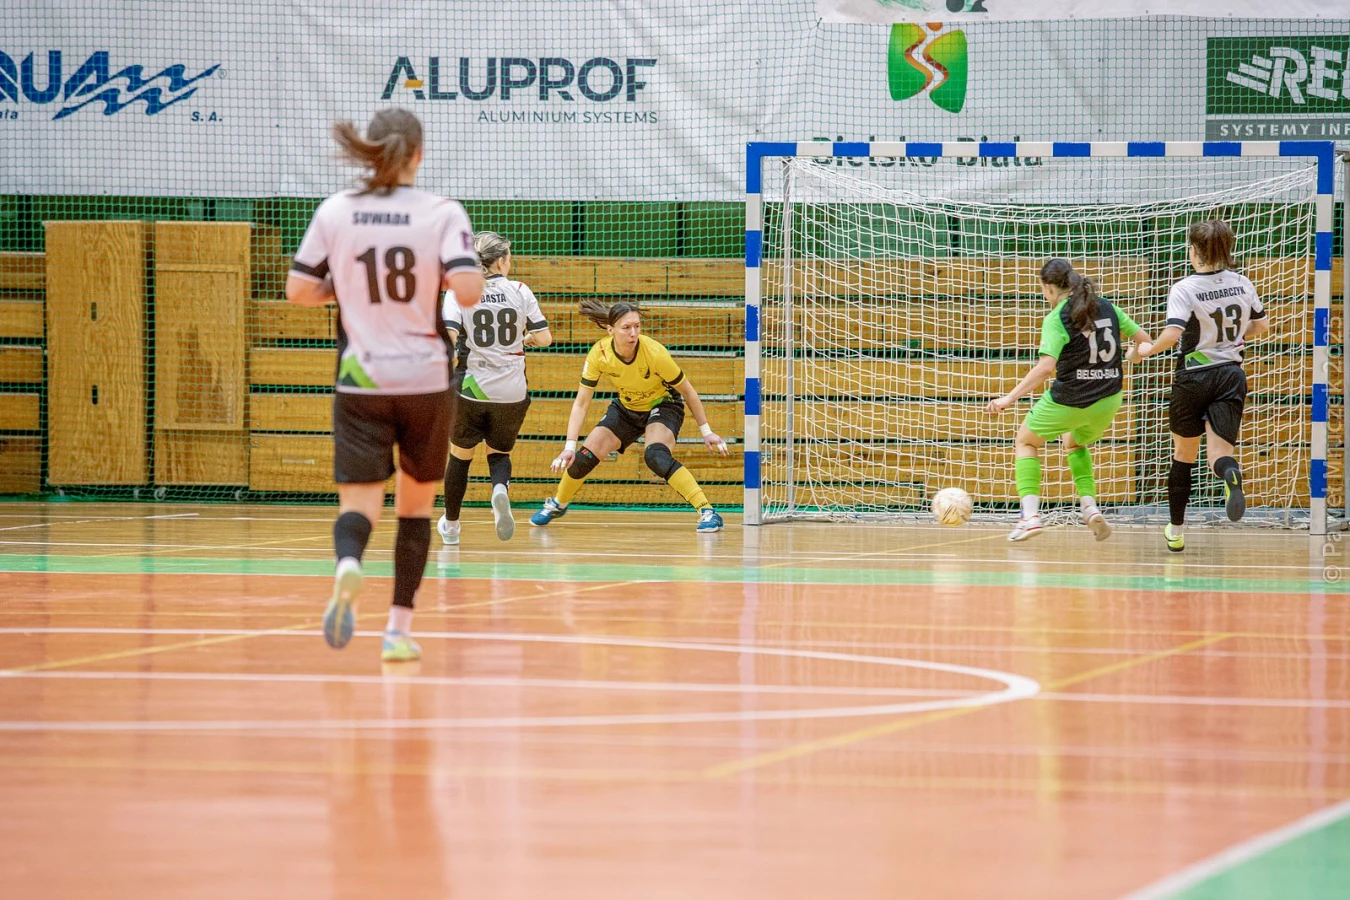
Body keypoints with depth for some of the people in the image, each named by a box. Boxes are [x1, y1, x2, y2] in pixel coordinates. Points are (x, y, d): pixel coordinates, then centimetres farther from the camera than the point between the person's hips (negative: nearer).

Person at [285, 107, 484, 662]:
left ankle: (347, 567, -37)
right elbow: (468, 291, -18)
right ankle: (399, 630, 13)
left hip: (360, 382, 1)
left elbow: (298, 291, 2)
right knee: (416, 505, 16)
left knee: (358, 504, -2)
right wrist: (435, 279, 4)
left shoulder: (334, 212, 0)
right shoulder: (443, 214, -6)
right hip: (426, 378, 0)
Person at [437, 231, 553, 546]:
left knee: (460, 455, 18)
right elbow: (544, 338, 1)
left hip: (471, 390, -1)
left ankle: (450, 525, 29)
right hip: (511, 391, 1)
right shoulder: (520, 292, 0)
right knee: (499, 452, 19)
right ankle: (500, 488, -16)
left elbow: (448, 336, -18)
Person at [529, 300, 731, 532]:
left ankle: (708, 512, -32)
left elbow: (687, 391, -17)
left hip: (663, 406, -4)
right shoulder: (599, 354, -25)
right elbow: (581, 403, -17)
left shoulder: (655, 353, -32)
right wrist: (569, 447, -24)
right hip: (626, 407, 4)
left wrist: (706, 431, -13)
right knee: (584, 457, -4)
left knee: (655, 456, -33)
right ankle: (557, 504, 27)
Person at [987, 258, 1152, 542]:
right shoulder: (1107, 307, 3)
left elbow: (1046, 367, -26)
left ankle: (1030, 514, 3)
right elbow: (1144, 339, 8)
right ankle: (1089, 506, 13)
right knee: (1075, 443, 35)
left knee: (1026, 441, 20)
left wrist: (1010, 398, -25)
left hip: (1068, 399, -6)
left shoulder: (1057, 319, -14)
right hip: (1108, 401, 6)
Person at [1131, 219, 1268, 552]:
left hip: (1193, 377, -3)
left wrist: (1149, 349, -5)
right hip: (1231, 375, 3)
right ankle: (1232, 476, -41)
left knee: (1183, 455, 15)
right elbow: (1261, 326, 14)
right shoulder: (1242, 284, 3)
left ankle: (1176, 531, 24)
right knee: (1219, 452, -2)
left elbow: (1173, 334, -23)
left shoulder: (1184, 289, -12)